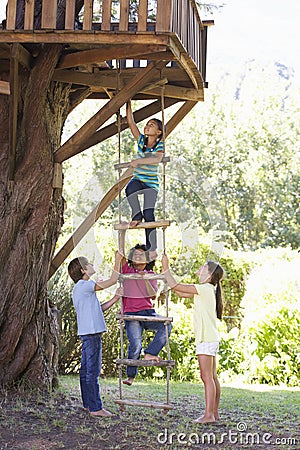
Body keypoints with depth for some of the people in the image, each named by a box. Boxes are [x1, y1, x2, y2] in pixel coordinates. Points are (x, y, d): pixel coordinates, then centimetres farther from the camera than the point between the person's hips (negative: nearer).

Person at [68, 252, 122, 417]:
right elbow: (112, 281, -14)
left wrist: (114, 299, 16)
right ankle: (95, 407, -7)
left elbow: (98, 309, 22)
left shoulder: (81, 287, 19)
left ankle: (88, 404, 19)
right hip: (91, 333, -10)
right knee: (92, 371, -9)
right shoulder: (84, 285, -12)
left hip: (87, 333, 10)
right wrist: (117, 260, -6)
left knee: (86, 370, 13)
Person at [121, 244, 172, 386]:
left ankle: (149, 353, -20)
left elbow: (153, 295, 2)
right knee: (135, 344, -20)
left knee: (166, 326, -26)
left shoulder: (151, 274, 15)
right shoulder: (127, 270, 11)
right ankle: (130, 375, -2)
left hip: (147, 312, 3)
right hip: (131, 314, -3)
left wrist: (145, 279, -10)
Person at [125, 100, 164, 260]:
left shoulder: (160, 145, -6)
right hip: (138, 179, 3)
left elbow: (157, 159, -26)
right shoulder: (141, 140, 5)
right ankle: (136, 215, -9)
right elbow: (130, 121, 1)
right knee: (129, 189, -34)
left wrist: (139, 161, -35)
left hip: (152, 183, -3)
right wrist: (128, 103, -3)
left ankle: (152, 249, -8)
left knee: (149, 214, -13)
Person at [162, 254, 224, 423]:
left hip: (206, 339, -10)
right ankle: (215, 412, 17)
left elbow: (176, 287, -16)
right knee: (212, 377, 12)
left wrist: (166, 268, -8)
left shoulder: (205, 288, -13)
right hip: (211, 338, 10)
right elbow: (181, 293, 21)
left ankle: (209, 414, -8)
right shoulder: (208, 290, 16)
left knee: (207, 376, -9)